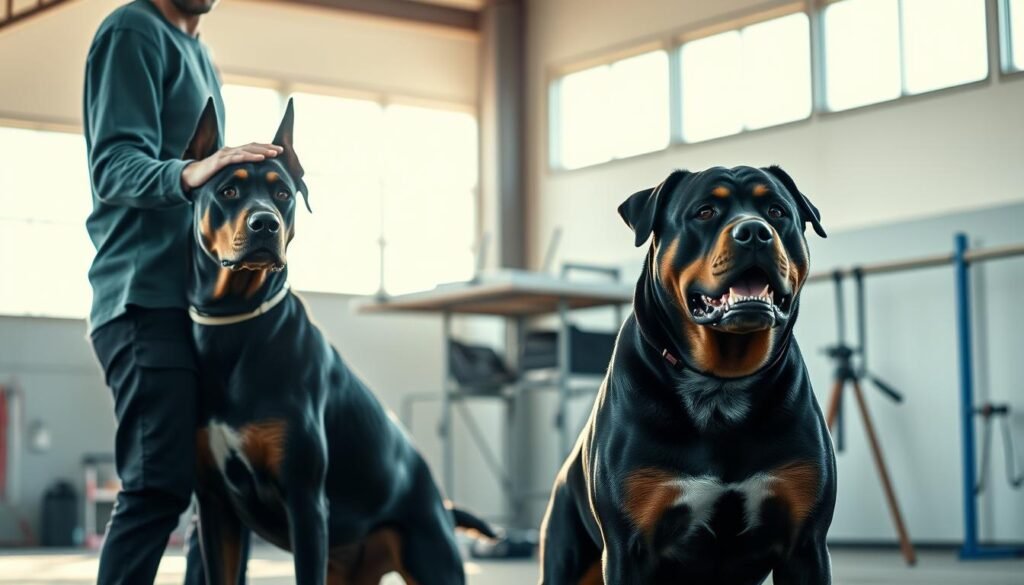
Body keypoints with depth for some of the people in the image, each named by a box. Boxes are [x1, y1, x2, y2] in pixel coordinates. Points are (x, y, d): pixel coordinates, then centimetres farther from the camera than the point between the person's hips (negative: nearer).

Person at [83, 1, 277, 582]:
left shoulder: (198, 54, 22)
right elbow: (113, 163, -17)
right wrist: (186, 174, -34)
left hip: (198, 299, 9)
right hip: (147, 299, -9)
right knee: (159, 487, -14)